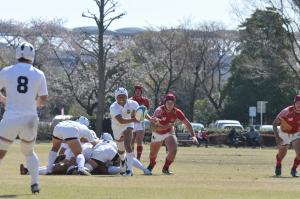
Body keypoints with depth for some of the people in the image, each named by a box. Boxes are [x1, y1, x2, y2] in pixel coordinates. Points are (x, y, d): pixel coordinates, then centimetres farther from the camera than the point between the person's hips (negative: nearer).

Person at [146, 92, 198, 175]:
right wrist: (166, 127, -53)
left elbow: (187, 124, -15)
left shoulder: (177, 112, -21)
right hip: (157, 134, -1)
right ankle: (151, 164, 54)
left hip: (169, 133, 1)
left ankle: (165, 168, 5)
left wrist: (193, 136, -27)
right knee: (153, 154, 16)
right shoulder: (159, 111, -30)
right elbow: (153, 126, -40)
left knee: (173, 151, -22)